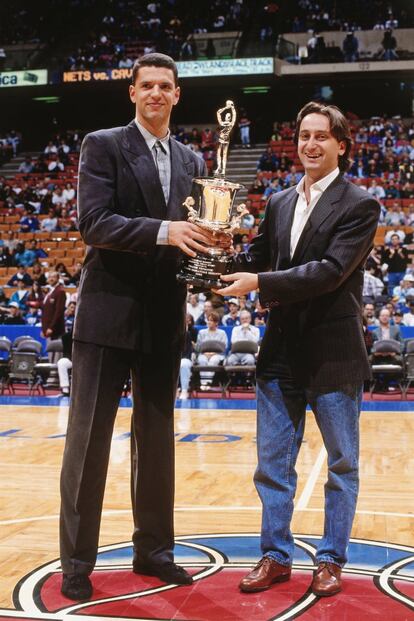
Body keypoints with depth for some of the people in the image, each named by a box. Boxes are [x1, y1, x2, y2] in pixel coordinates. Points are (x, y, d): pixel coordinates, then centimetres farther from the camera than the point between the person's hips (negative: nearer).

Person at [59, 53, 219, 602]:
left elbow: (188, 233, 13)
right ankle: (77, 561, 12)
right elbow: (93, 222, -15)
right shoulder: (103, 145, -3)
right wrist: (163, 231, -27)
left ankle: (153, 549, 25)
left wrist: (206, 239, -10)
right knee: (89, 438, 1)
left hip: (164, 317, 5)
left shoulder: (191, 161, 13)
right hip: (109, 311, -5)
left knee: (157, 438, 12)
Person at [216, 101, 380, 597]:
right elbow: (258, 258, 7)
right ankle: (276, 555, 24)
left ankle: (331, 559, 23)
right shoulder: (278, 203, 10)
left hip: (333, 352, -5)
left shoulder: (359, 206, -8)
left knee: (341, 463, 10)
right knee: (273, 462, 11)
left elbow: (332, 270, -19)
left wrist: (259, 283, -23)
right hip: (281, 350, 5)